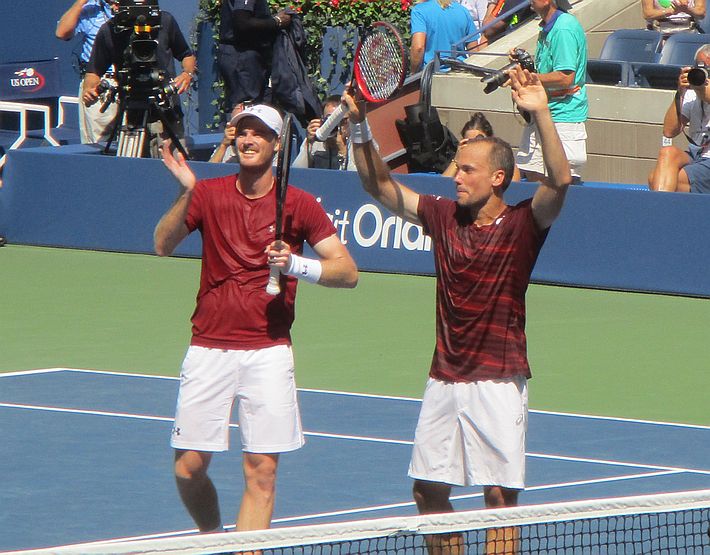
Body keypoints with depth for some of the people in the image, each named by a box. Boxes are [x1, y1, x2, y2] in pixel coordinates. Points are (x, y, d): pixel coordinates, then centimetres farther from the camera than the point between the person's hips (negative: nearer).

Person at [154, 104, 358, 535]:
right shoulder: (209, 193, 5)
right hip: (209, 349, 1)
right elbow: (163, 246, -7)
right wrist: (187, 193, -20)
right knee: (189, 467, 0)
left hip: (269, 351, -1)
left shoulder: (298, 205, 0)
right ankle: (213, 537, 25)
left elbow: (348, 272, -1)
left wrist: (296, 265, -18)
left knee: (262, 470, -7)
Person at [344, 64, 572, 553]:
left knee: (499, 495, -6)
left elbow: (560, 181, -24)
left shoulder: (523, 224, -7)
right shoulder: (444, 216, 7)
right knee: (428, 490, 8)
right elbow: (381, 186, 13)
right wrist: (360, 127, 0)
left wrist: (540, 113, -35)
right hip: (445, 380, 6)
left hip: (499, 381, -6)